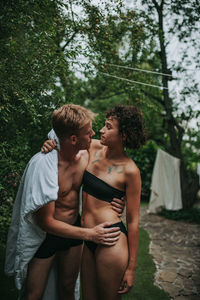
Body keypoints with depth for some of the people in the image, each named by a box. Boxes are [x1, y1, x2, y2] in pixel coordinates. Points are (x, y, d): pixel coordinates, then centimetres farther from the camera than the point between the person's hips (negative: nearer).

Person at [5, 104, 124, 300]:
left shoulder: (86, 155, -10)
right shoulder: (43, 164, -30)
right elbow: (45, 221, -25)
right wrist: (90, 234, -26)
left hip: (73, 228, 5)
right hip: (45, 234, -5)